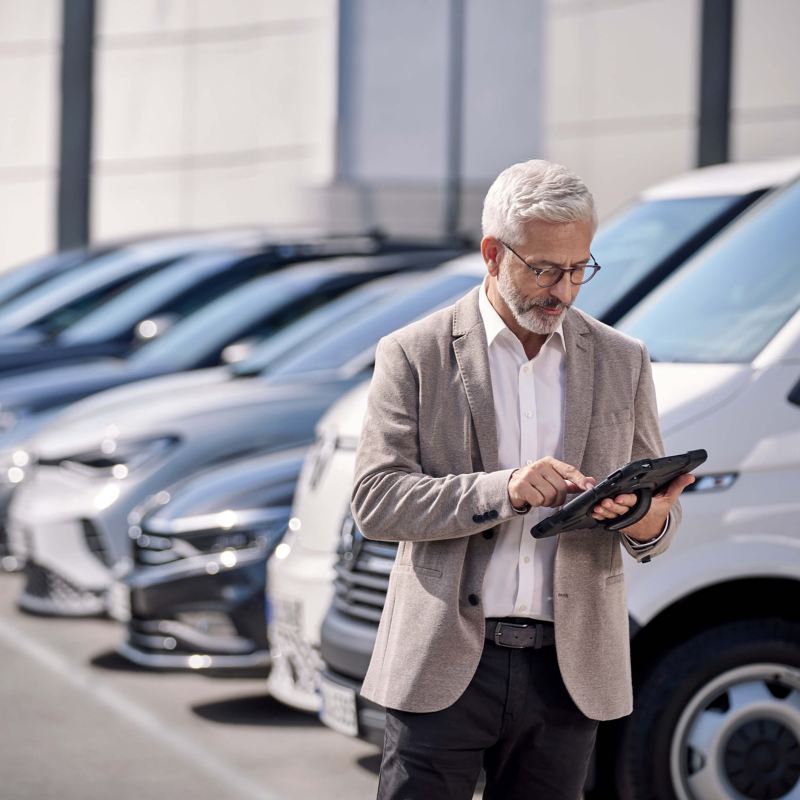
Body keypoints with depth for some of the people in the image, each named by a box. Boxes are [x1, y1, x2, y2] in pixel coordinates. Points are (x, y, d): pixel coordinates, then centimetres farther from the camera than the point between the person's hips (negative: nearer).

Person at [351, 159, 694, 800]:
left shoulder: (622, 362, 9)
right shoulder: (414, 355, 0)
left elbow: (658, 511, 12)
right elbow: (375, 501, -7)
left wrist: (649, 520, -14)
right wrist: (500, 491, -21)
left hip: (568, 672, 3)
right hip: (444, 670, -3)